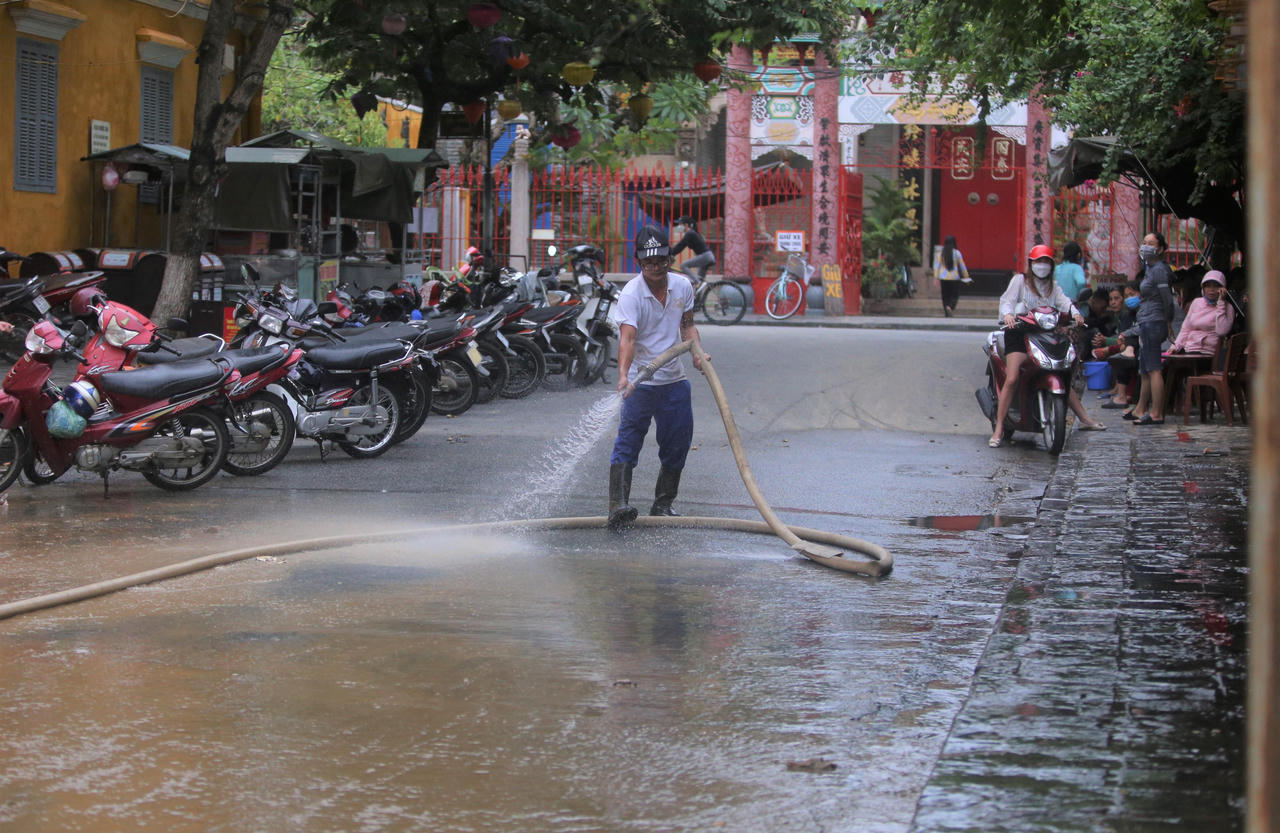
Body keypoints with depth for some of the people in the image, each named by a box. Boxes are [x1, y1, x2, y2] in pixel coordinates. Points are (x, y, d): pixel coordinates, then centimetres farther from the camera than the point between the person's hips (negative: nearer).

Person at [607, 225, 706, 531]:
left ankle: (663, 503, 24)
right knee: (628, 442, -14)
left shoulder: (683, 285, 1)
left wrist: (697, 352, -4)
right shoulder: (630, 294, -17)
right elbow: (627, 338, -29)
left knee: (677, 446, 9)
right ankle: (618, 506, -23)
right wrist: (623, 376, -44)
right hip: (640, 382, -5)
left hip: (675, 380, 6)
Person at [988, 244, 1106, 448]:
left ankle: (1084, 419, 24)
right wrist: (1007, 314, -31)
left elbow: (1063, 301, 1)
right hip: (1020, 333, -6)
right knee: (1012, 379, -21)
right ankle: (999, 429, -19)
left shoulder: (1053, 286, 19)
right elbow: (1007, 300, -8)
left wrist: (1075, 313, -21)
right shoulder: (1020, 280, 6)